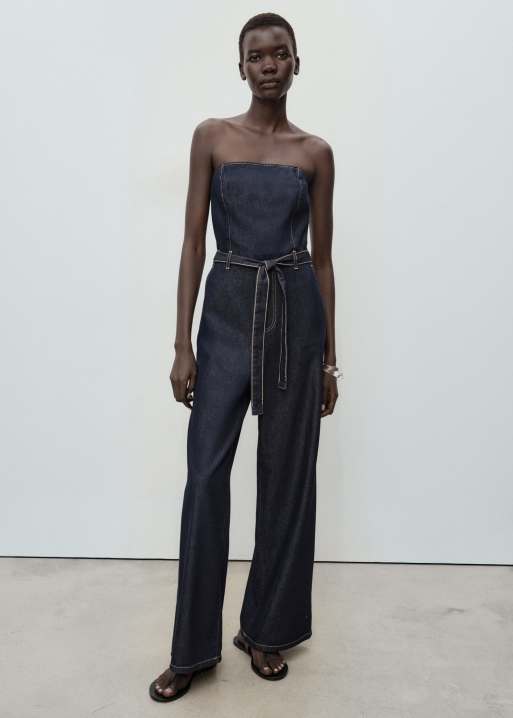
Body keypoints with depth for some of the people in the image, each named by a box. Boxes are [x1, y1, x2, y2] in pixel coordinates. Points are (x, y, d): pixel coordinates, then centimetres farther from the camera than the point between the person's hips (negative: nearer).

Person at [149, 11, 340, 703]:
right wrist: (182, 342, -5)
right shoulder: (211, 136, 7)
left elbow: (322, 255, 8)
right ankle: (194, 646, 17)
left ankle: (268, 629, 27)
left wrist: (331, 355, 5)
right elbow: (193, 241, 2)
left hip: (295, 310, 1)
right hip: (227, 310, -1)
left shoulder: (316, 152, 9)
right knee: (206, 474, -2)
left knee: (287, 474, 6)